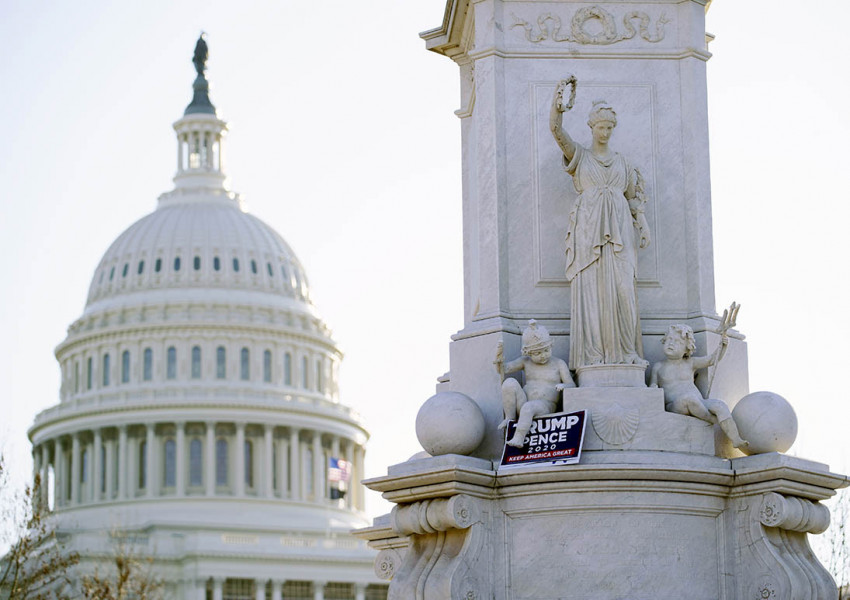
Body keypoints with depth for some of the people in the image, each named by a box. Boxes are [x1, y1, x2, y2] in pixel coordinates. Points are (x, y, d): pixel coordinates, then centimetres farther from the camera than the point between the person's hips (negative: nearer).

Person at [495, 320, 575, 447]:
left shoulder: (558, 364, 10)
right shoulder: (525, 362, 15)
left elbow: (572, 385, 5)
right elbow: (504, 369, 7)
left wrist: (563, 386, -19)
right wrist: (499, 359, -15)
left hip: (544, 407, -3)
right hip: (522, 404, 3)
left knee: (529, 407, -39)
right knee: (509, 383, -24)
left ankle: (519, 437, -38)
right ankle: (510, 417, -12)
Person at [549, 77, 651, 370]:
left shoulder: (621, 161, 20)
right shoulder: (578, 155, 12)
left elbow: (632, 196, 20)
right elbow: (556, 129, -2)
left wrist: (642, 226, 6)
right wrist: (559, 94, -12)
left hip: (619, 228, 2)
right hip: (588, 227, -2)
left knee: (622, 288, -7)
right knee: (590, 288, -10)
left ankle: (625, 351, -6)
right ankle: (593, 353, -13)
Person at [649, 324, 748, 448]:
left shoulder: (690, 363, 20)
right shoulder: (658, 367, 17)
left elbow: (712, 359, 14)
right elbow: (652, 385, 15)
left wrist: (723, 345, -4)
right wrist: (653, 388, -10)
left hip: (699, 403, 3)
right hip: (674, 405, -2)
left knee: (720, 405, -28)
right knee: (688, 398, -40)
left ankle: (735, 439, -39)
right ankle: (712, 419, -26)